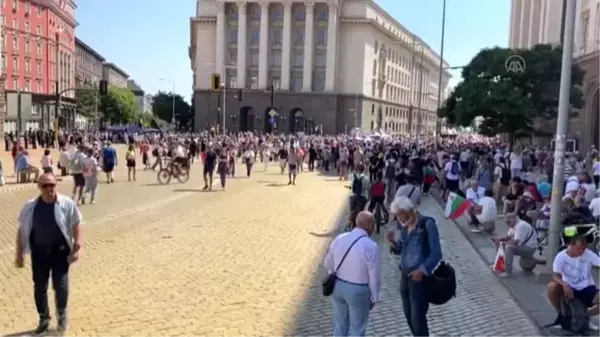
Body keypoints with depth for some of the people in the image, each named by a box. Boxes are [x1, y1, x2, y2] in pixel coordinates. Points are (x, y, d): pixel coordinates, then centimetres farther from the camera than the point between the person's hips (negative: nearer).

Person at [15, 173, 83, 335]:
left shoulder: (67, 203, -9)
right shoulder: (30, 207, -2)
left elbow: (76, 226, -4)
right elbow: (22, 230, 6)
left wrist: (77, 248, -11)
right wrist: (19, 254, 5)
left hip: (60, 251, -2)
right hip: (39, 252, 2)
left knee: (60, 286, 2)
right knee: (39, 287, 9)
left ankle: (62, 316, 27)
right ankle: (44, 319, 28)